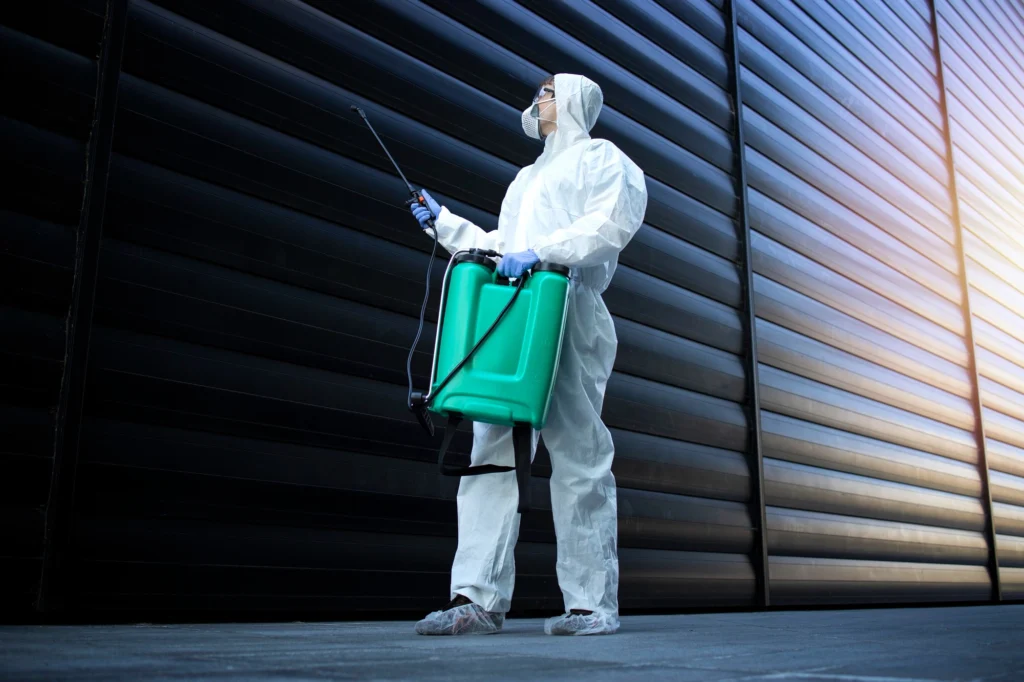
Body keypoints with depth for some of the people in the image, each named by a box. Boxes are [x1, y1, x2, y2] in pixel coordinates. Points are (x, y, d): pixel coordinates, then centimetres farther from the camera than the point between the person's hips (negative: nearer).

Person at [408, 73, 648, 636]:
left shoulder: (599, 157, 11)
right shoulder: (527, 177, 35)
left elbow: (614, 220, -8)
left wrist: (542, 251, -16)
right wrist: (444, 222, 26)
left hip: (567, 312, -7)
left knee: (578, 455, -9)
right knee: (490, 451, -4)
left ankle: (593, 602, -3)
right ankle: (479, 598, -6)